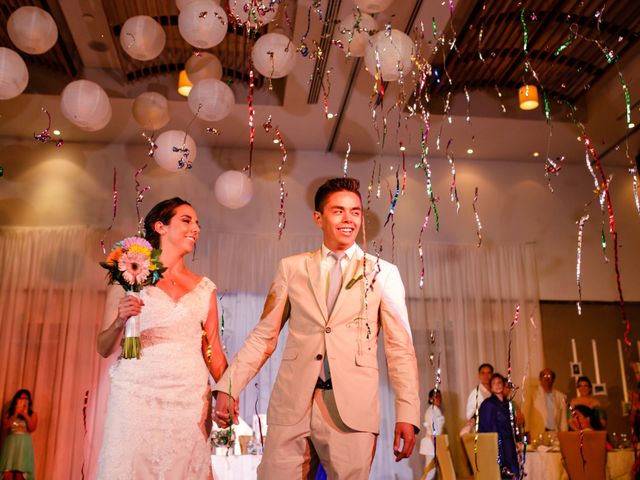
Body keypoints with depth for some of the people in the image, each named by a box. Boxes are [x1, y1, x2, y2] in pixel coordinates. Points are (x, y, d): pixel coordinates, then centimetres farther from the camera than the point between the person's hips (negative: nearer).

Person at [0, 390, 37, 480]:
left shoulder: (32, 414, 8)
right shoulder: (9, 413, 12)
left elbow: (32, 428, -5)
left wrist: (26, 415, -10)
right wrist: (15, 414, -8)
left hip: (24, 444, -1)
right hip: (10, 443, 1)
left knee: (20, 472, -7)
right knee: (7, 472, -7)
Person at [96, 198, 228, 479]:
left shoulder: (204, 288, 10)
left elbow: (213, 350, 11)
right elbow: (104, 349, 5)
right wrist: (120, 322, -15)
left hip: (189, 400, 2)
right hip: (137, 395, -2)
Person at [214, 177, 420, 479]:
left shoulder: (383, 273, 6)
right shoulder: (291, 268, 9)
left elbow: (400, 347, 3)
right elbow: (263, 336, 10)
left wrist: (407, 413, -6)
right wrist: (228, 386, -1)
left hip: (352, 408, -1)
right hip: (291, 405, 1)